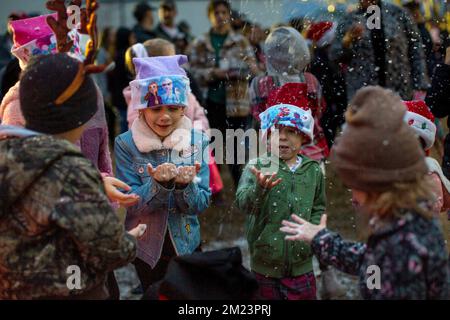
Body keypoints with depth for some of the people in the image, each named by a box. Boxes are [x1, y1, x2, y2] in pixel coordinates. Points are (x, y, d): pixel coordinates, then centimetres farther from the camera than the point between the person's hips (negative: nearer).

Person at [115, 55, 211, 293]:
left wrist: (185, 185, -31)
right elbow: (130, 204, -16)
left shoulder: (197, 142, -7)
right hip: (147, 247, -2)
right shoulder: (126, 144, -13)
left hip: (186, 245, 2)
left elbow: (201, 204, -10)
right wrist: (159, 184, -34)